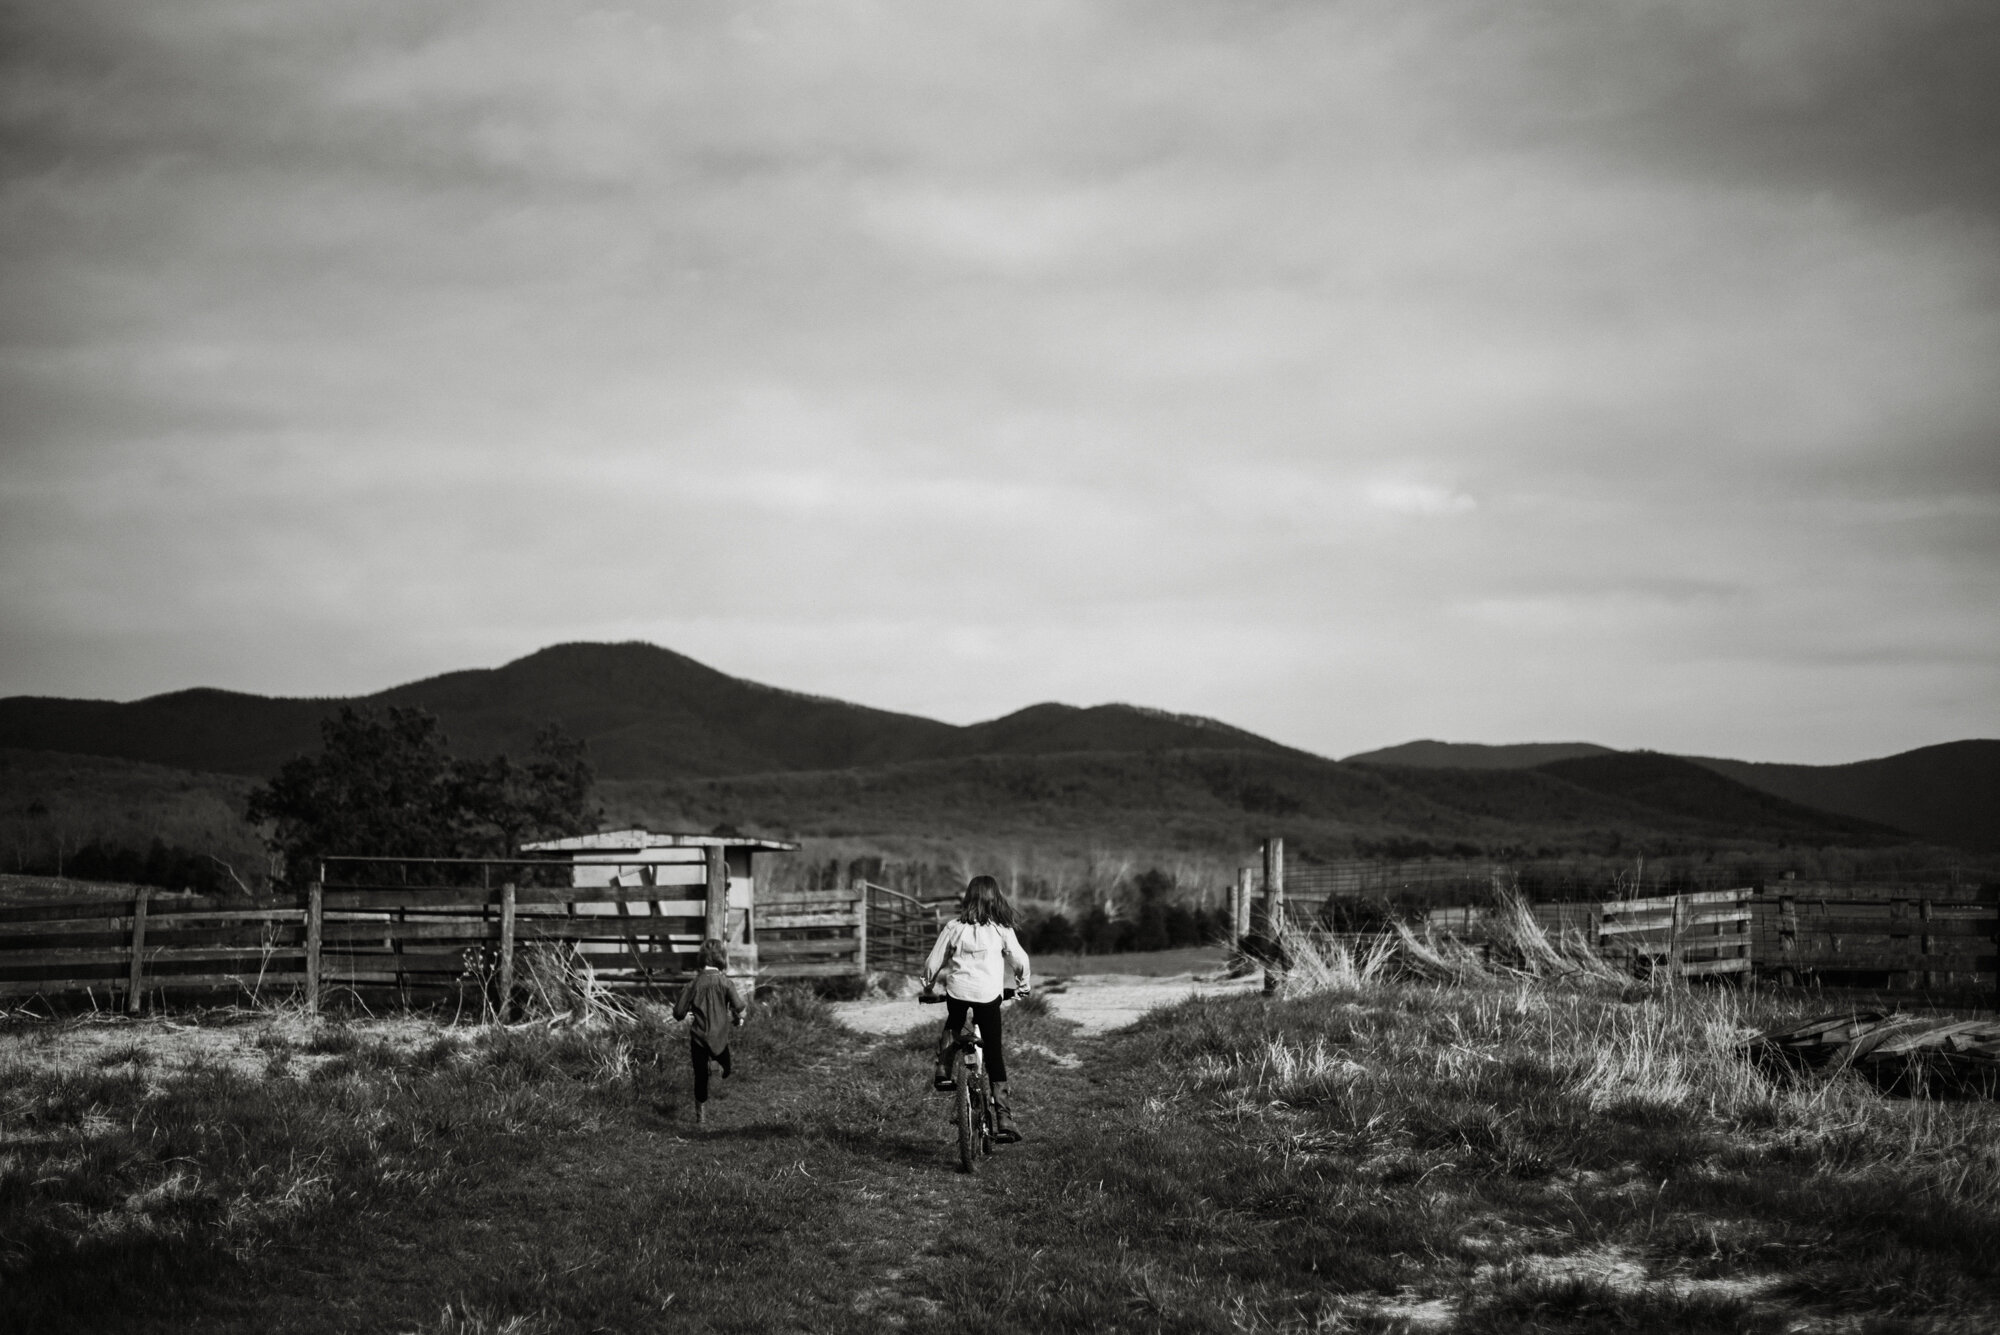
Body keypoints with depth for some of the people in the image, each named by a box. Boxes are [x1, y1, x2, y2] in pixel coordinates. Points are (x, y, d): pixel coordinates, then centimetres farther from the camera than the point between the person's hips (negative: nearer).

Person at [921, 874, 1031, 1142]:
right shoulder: (1002, 930, 1)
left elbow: (932, 963, 7)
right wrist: (1022, 984, 25)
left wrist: (928, 987, 25)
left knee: (951, 1027, 35)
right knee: (995, 1054, 5)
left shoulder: (954, 928, 3)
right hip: (989, 995, -1)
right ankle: (1003, 1116, 1)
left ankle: (943, 1071, 16)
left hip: (957, 991, 1)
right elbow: (1020, 960, 6)